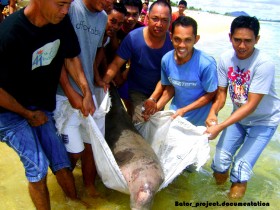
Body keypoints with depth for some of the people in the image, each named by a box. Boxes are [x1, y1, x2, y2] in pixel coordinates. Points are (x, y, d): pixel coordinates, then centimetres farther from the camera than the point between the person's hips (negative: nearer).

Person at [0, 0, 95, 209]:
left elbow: (70, 57, 3)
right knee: (38, 166, -12)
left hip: (42, 108, 5)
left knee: (61, 161, 6)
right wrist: (28, 114, -10)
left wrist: (86, 92, -6)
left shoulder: (62, 21, -13)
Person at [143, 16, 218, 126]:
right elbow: (170, 87, 1)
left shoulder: (206, 64, -26)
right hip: (174, 115, 4)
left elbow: (210, 94, -14)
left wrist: (184, 110, -20)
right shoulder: (166, 59, -14)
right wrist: (157, 106, -13)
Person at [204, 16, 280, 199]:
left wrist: (221, 127, -32)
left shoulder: (264, 64, -27)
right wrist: (213, 113, -26)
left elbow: (251, 105, -27)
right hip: (239, 116, 4)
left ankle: (234, 198, 19)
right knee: (220, 160, 1)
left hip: (263, 121, -4)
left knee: (241, 167, -10)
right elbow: (221, 93, -6)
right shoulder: (226, 59, -13)